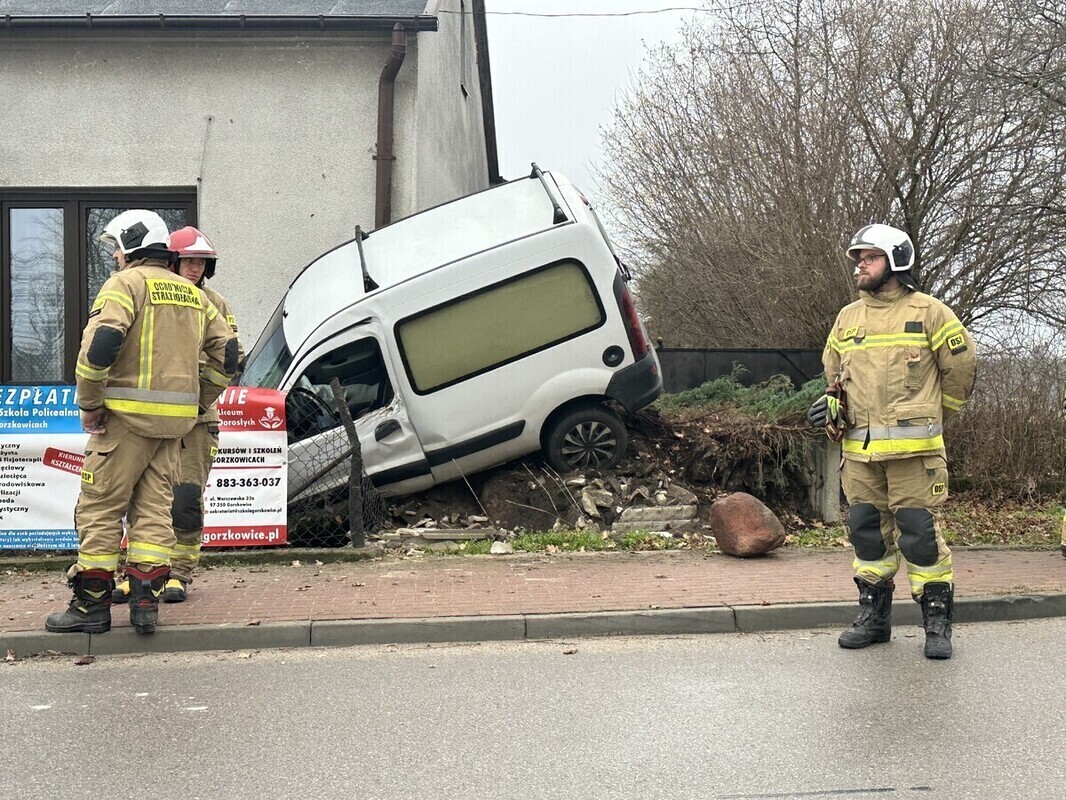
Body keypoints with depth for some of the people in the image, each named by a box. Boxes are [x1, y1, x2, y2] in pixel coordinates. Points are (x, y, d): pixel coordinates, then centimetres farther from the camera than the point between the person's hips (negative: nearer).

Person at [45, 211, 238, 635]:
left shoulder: (127, 282, -5)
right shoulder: (194, 295, 17)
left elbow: (101, 342, -19)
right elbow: (226, 353, 15)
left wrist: (89, 404, -10)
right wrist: (198, 401, 19)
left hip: (128, 413, -6)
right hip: (175, 419, 7)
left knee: (99, 506, 1)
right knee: (153, 507, 10)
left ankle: (91, 604, 4)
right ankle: (146, 600, 7)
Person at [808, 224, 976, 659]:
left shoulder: (928, 312, 0)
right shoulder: (847, 318, 15)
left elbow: (961, 366, 6)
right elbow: (834, 372, 28)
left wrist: (929, 416, 13)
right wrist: (832, 404, 10)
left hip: (912, 448, -5)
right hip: (859, 448, 5)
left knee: (919, 532, -6)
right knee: (867, 530, 9)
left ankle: (938, 622, 4)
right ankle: (873, 616, 21)